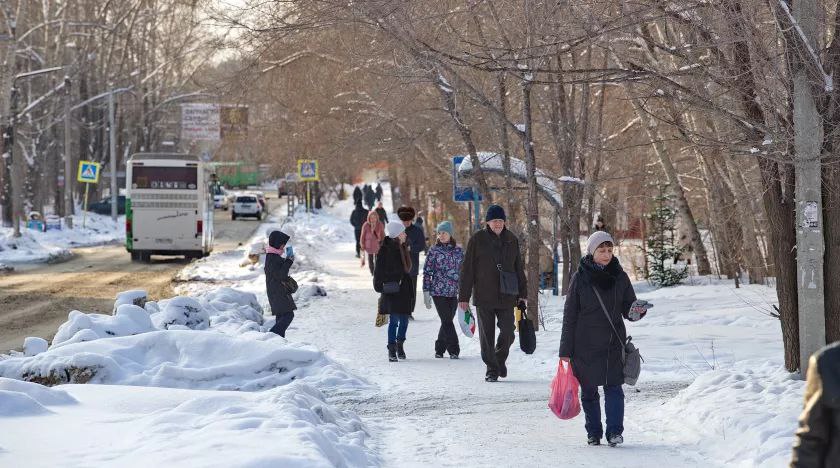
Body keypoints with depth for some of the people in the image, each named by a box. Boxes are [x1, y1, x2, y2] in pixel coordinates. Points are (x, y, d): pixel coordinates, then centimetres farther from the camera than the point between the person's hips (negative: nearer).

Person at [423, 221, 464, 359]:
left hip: (454, 293, 3)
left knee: (447, 322, 7)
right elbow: (427, 272, 1)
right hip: (439, 292, -3)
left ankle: (439, 349, 21)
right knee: (447, 322, -10)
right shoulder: (434, 251, 0)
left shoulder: (458, 251, 8)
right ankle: (454, 350, -8)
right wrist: (426, 292, -4)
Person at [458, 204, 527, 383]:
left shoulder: (512, 240, 7)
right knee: (487, 335, 2)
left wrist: (522, 294, 11)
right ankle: (491, 369, 13)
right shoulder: (477, 240, -2)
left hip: (507, 296, 2)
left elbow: (518, 268, 15)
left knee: (508, 333, 0)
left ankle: (500, 359, 26)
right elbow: (467, 269, -1)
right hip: (484, 297, -2)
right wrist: (464, 296, -5)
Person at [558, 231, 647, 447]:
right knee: (589, 390, 6)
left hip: (614, 343, 1)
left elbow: (628, 309, 9)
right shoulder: (580, 278, -2)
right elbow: (570, 315, -1)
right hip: (586, 344, -1)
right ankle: (593, 433, 16)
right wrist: (565, 349, -3)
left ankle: (615, 432, -4)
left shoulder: (620, 277, 4)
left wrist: (637, 311, -17)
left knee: (614, 387, -7)